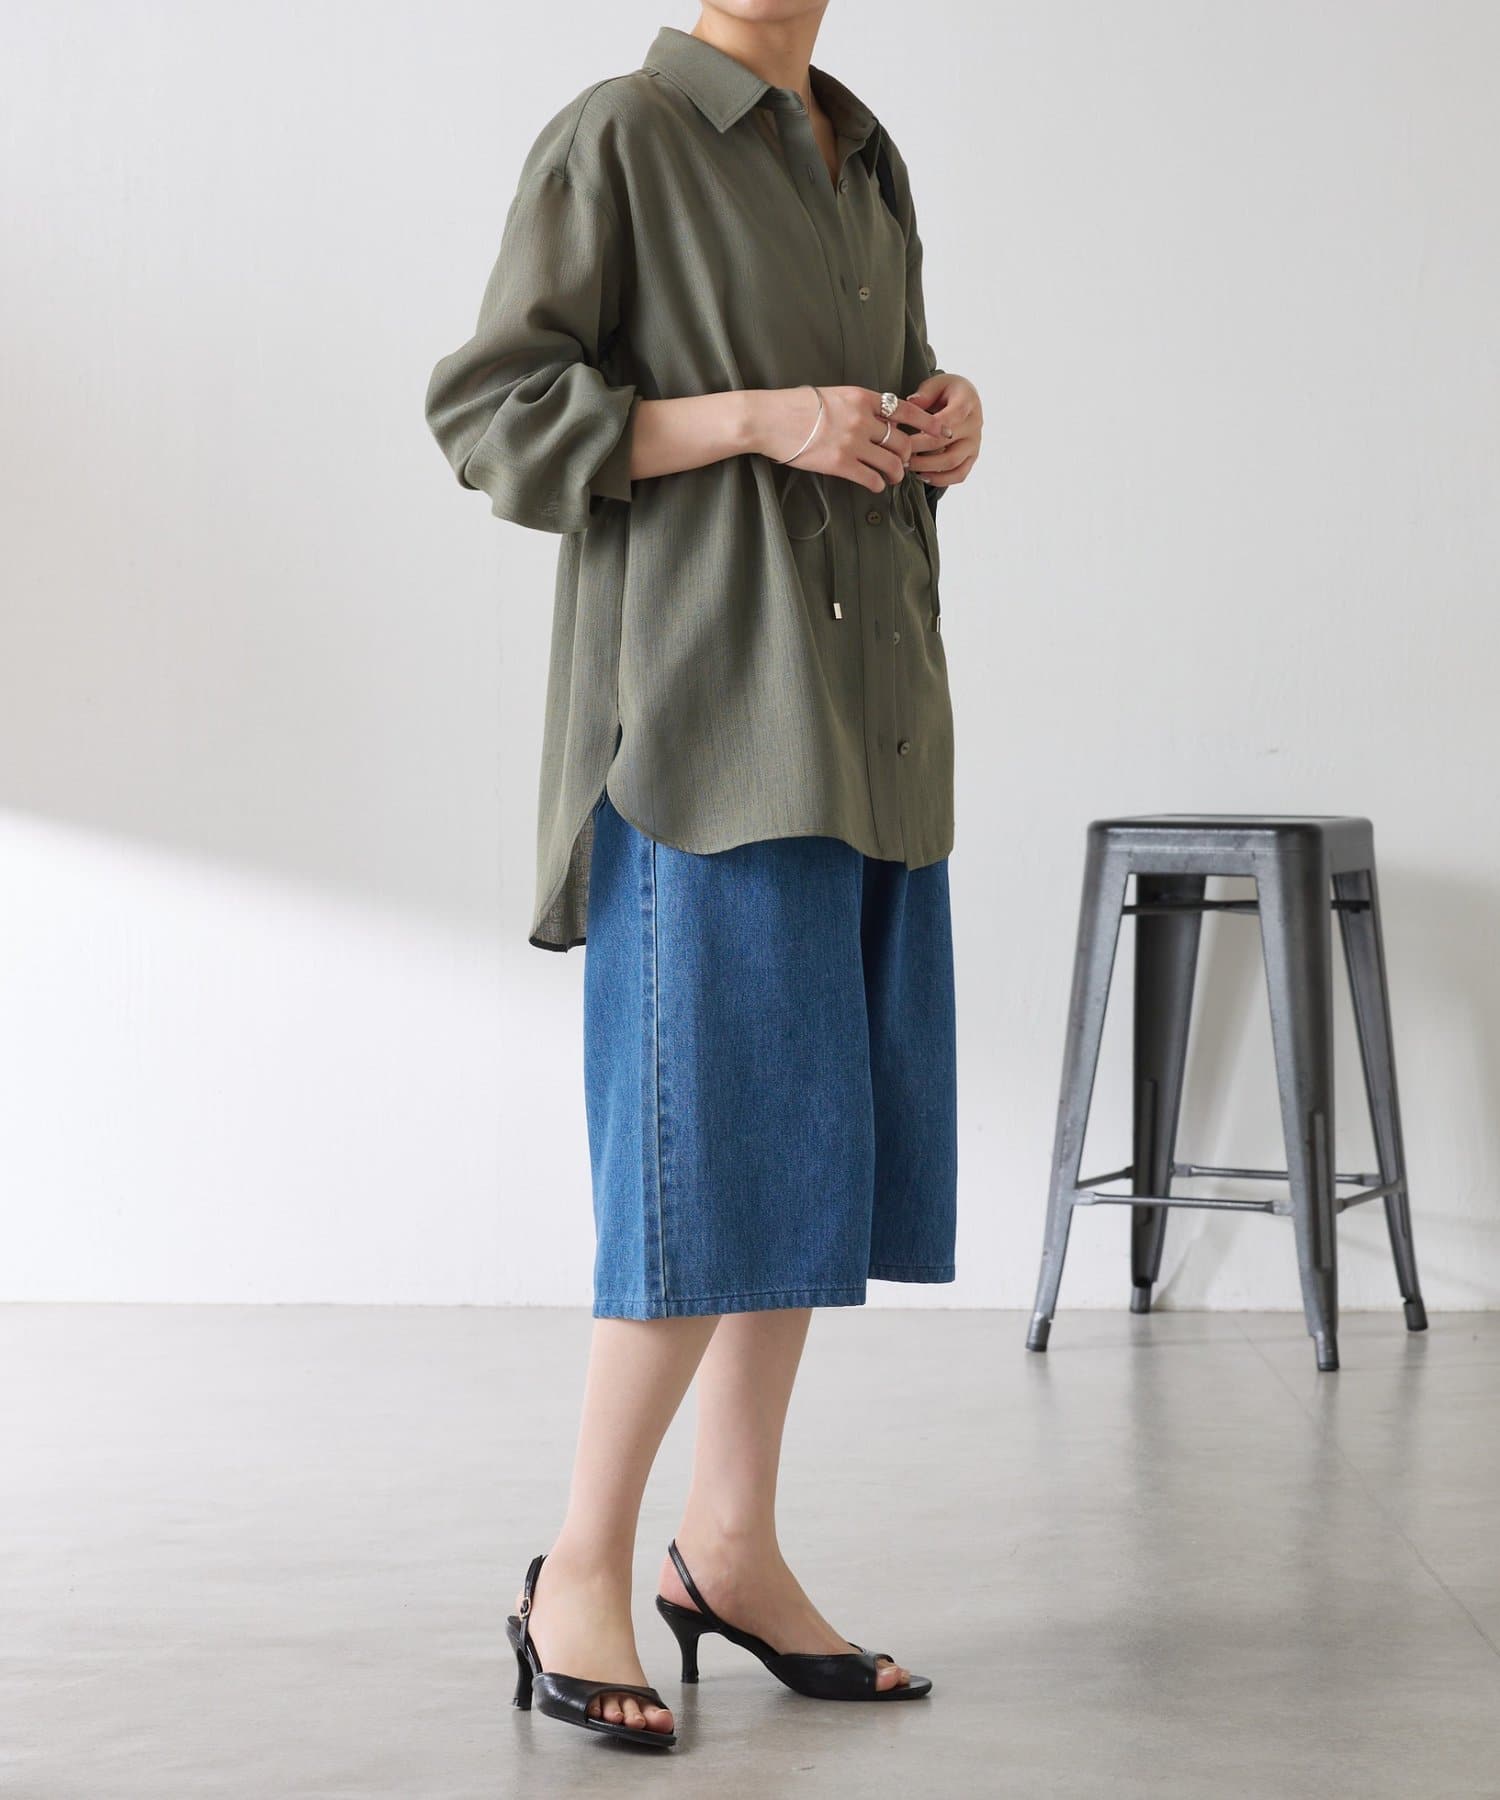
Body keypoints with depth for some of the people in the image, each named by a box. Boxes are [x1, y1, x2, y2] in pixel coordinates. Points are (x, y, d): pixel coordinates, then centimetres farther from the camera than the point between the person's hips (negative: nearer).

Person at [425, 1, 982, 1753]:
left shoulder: (865, 164, 17)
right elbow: (486, 412, -9)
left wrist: (949, 415, 4)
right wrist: (756, 417, -18)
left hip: (865, 721, 8)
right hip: (705, 706, -8)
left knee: (820, 1133, 8)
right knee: (725, 1137, -10)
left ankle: (730, 1543, 17)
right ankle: (580, 1573, 2)